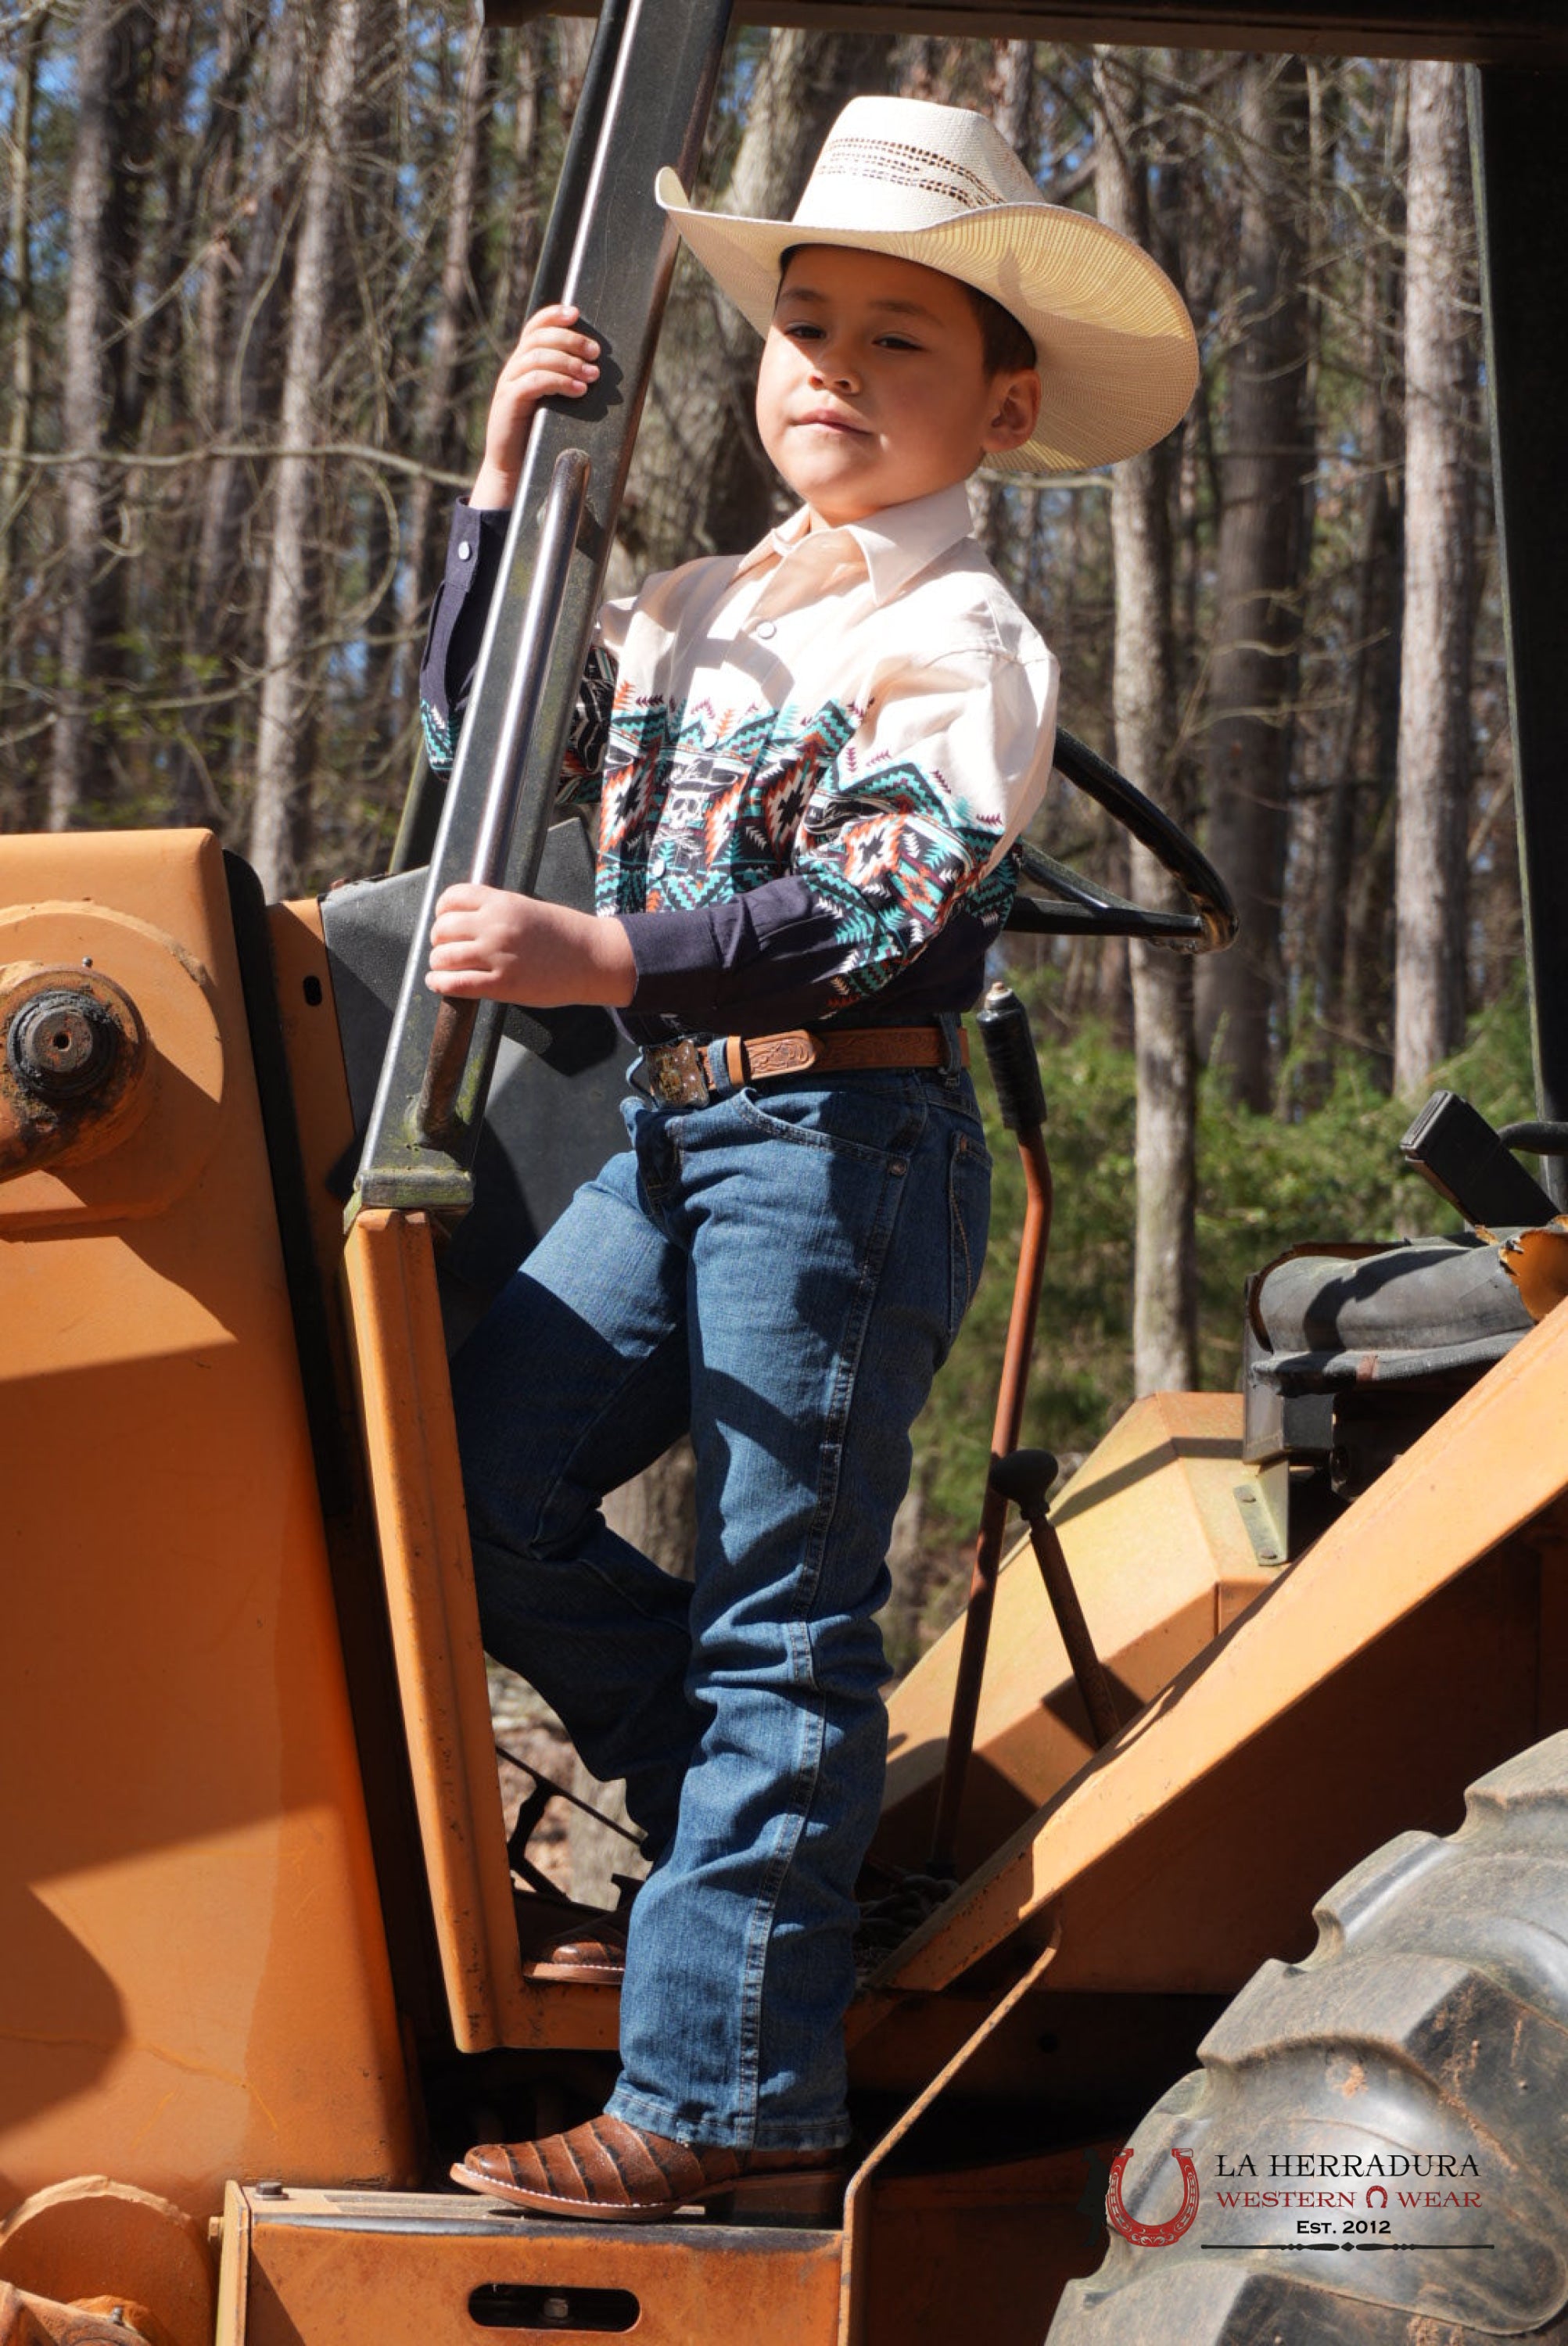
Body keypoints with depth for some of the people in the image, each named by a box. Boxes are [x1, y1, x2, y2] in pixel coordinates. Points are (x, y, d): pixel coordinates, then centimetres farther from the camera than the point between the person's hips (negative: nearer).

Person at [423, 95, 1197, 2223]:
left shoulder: (958, 639, -7)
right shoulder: (697, 615, 17)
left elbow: (886, 907, -20)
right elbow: (482, 734, 24)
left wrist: (603, 959, -28)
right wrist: (504, 485, 13)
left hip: (843, 1139, -8)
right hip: (676, 1136, 8)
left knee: (779, 1619, -6)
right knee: (479, 1488, 4)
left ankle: (730, 2102, -2)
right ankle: (772, 1844, 19)